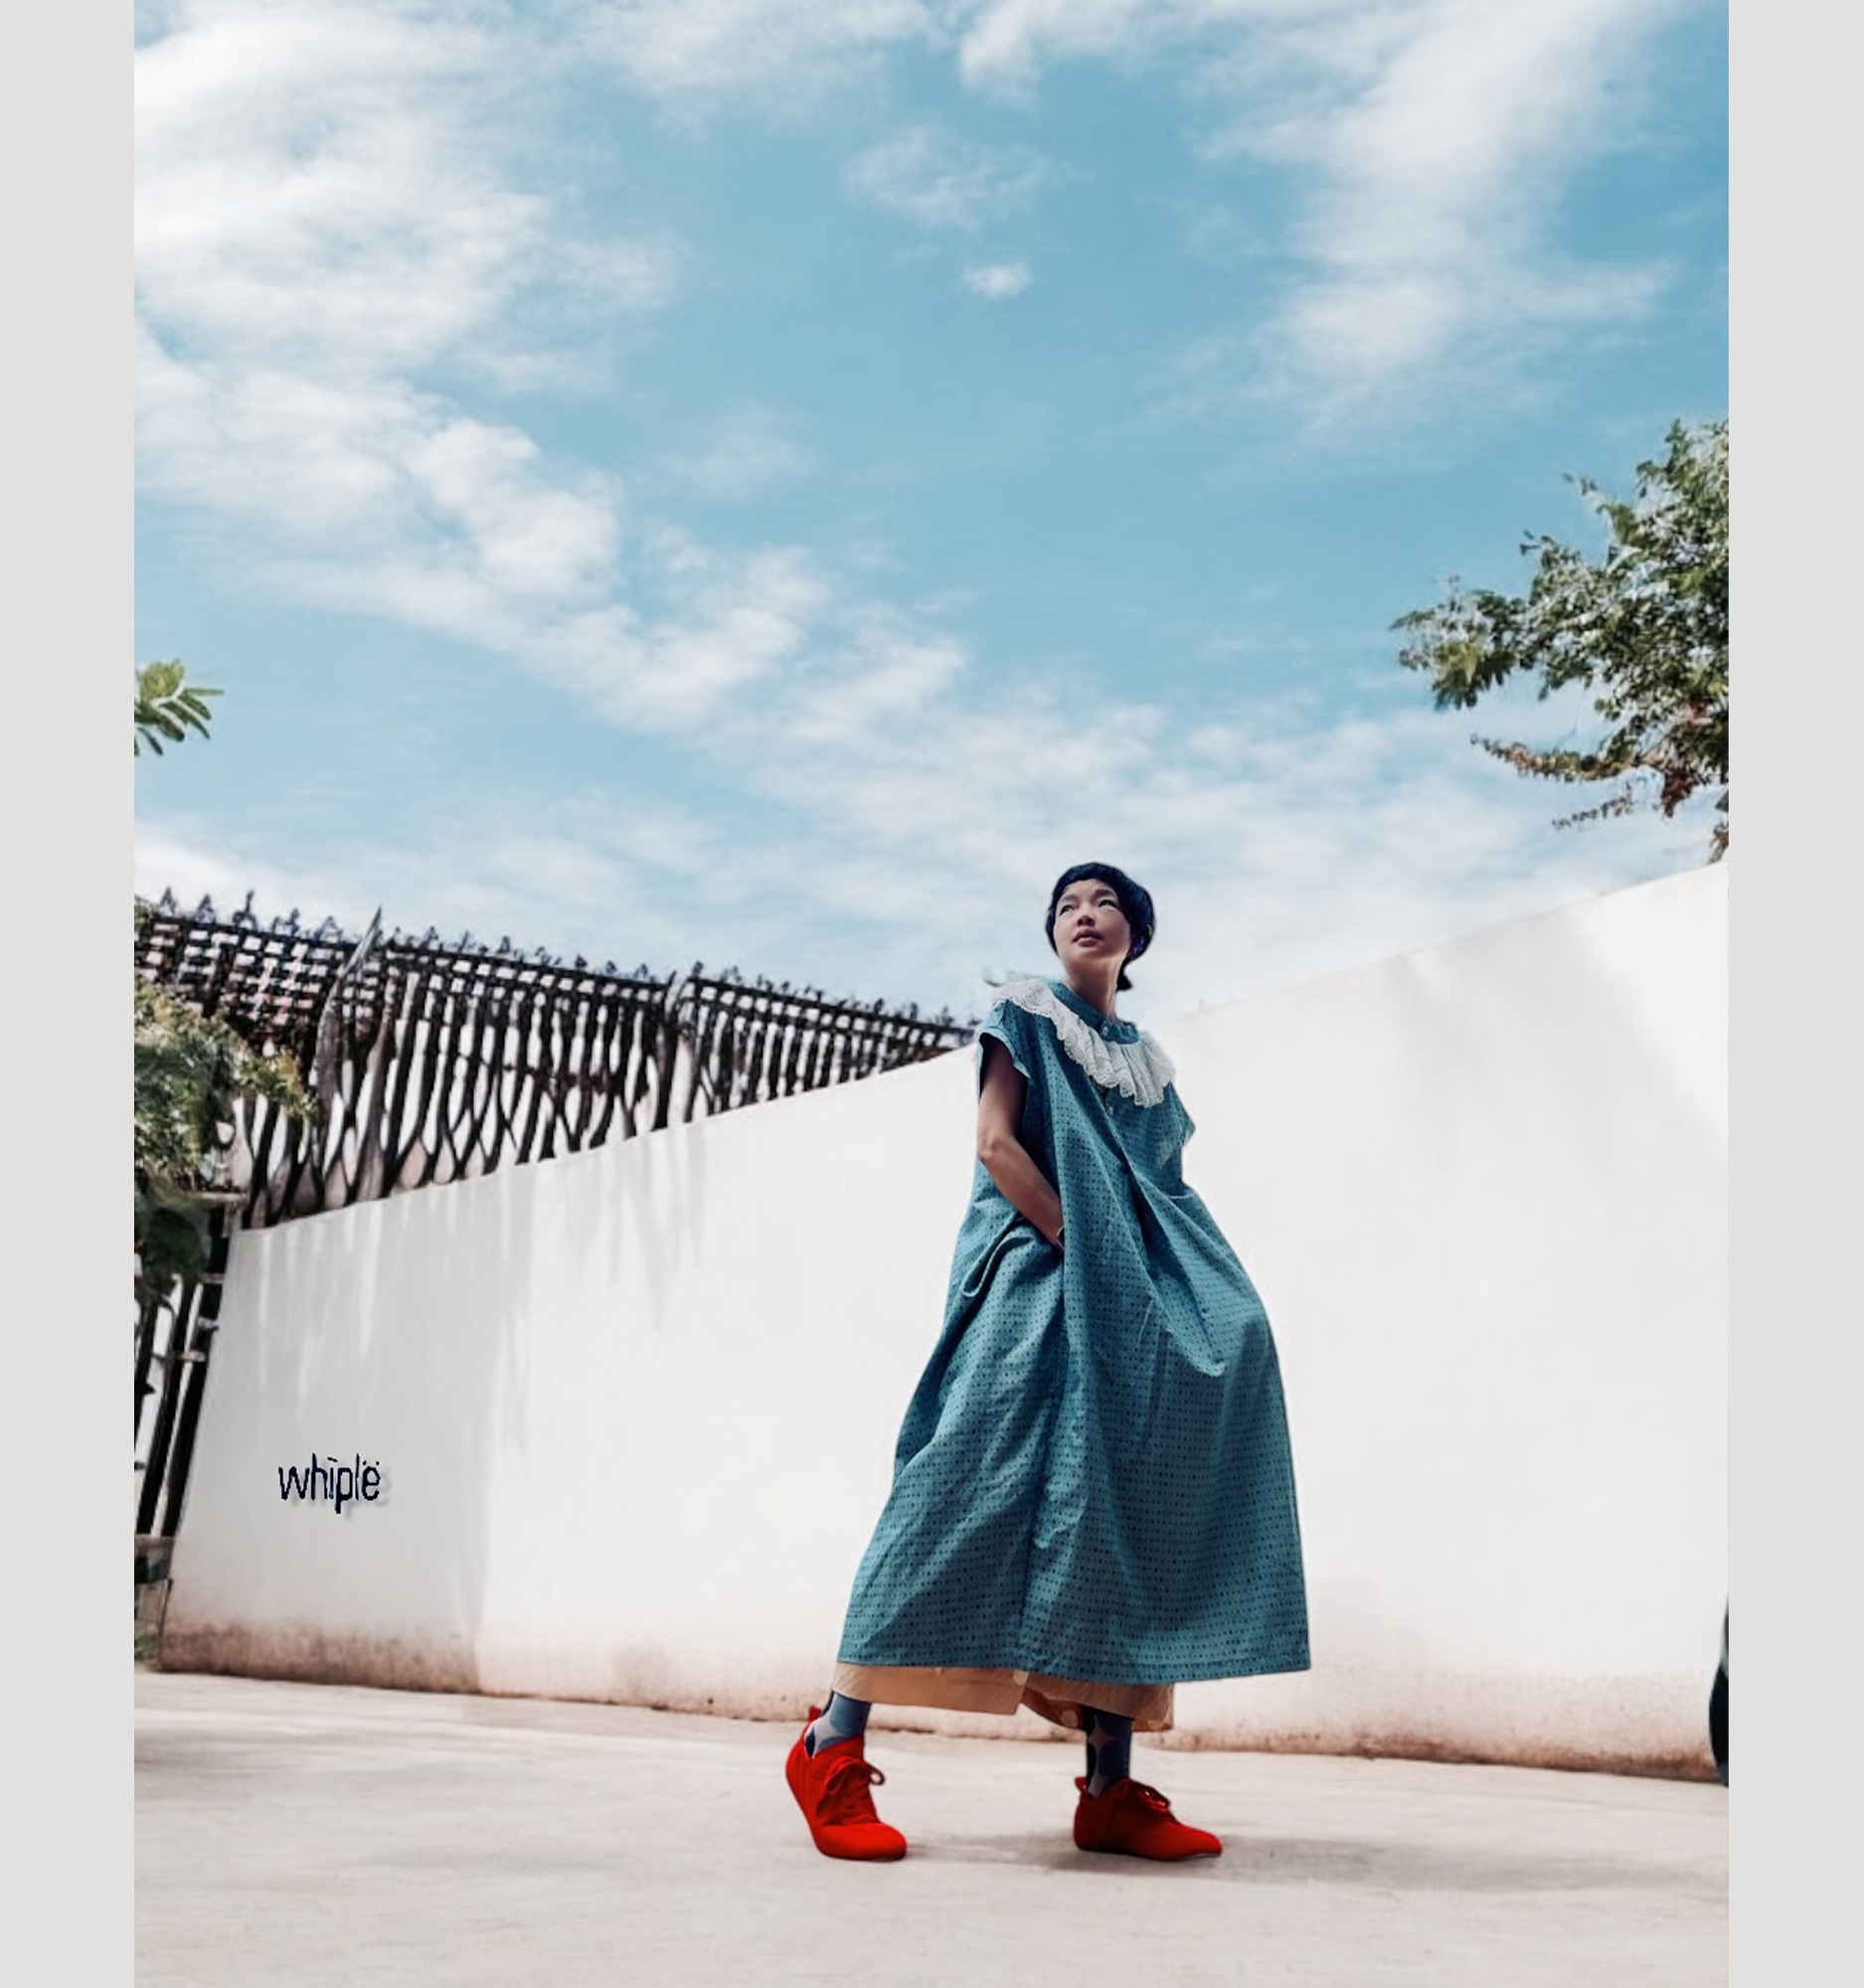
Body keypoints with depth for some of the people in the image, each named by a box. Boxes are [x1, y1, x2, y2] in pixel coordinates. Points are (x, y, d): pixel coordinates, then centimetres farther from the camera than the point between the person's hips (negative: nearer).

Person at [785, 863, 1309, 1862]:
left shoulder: (1148, 1061, 24)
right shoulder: (1025, 1013, 9)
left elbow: (1162, 1193, 20)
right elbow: (995, 1143, -4)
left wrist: (1133, 1271, -1)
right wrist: (1080, 1245, -15)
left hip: (1127, 1301, 6)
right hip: (1033, 1272, -6)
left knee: (1125, 1514, -4)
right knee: (979, 1482, -18)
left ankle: (1113, 1789, -5)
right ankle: (833, 1745, -15)